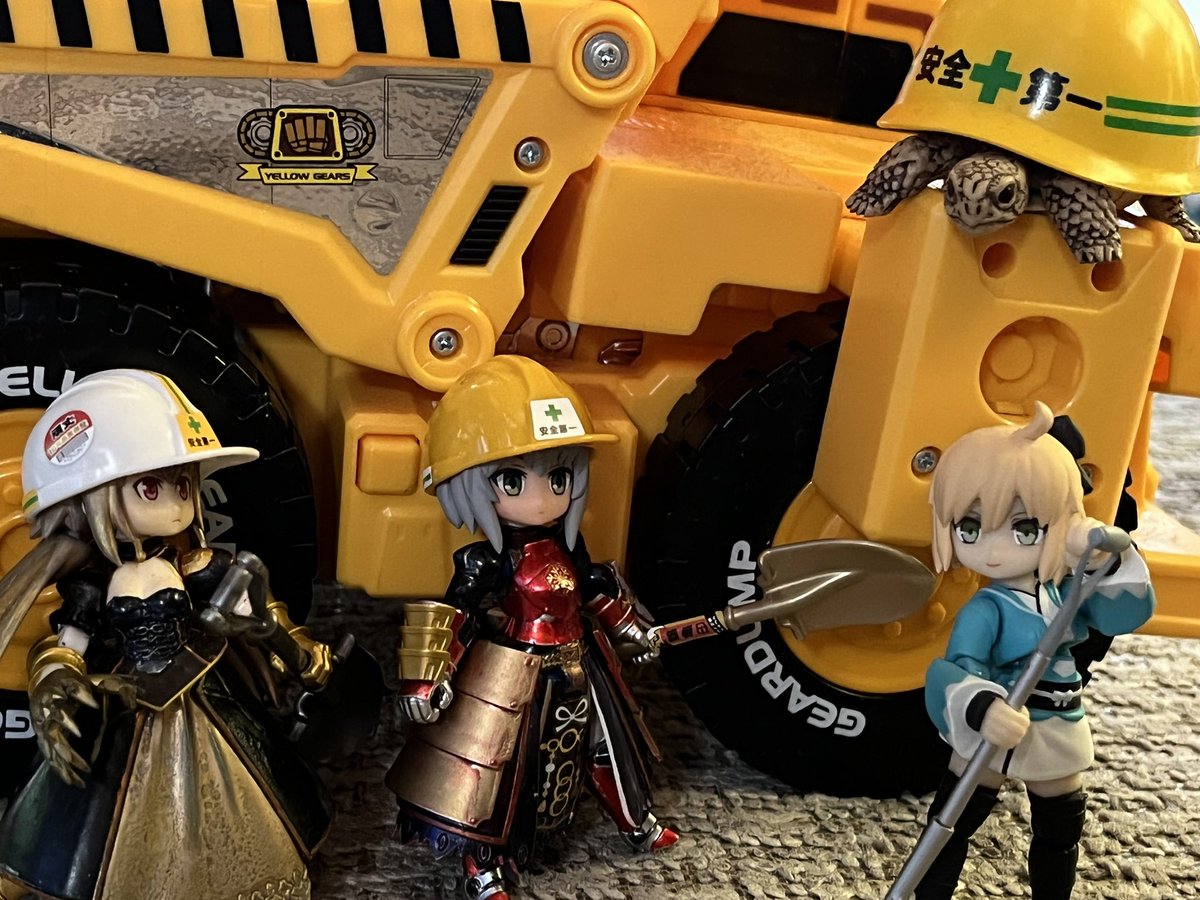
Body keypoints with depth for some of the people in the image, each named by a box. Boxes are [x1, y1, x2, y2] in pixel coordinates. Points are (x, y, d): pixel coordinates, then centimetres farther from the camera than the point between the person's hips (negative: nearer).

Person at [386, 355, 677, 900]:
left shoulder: (567, 549, -2)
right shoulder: (487, 563, -20)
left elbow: (597, 592, 14)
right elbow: (451, 617, -23)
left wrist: (630, 629, 23)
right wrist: (426, 680, -30)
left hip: (578, 670, 7)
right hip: (511, 678, -6)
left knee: (603, 749, 24)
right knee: (497, 767, 3)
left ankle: (637, 823, 47)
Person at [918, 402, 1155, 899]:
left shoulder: (1068, 592, -8)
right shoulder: (984, 610, -27)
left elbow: (1127, 611, -13)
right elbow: (955, 672, -38)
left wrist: (1108, 561, -30)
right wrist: (982, 709, -60)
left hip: (1059, 744, 6)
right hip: (993, 740, -6)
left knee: (1059, 836, 26)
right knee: (951, 827, 6)